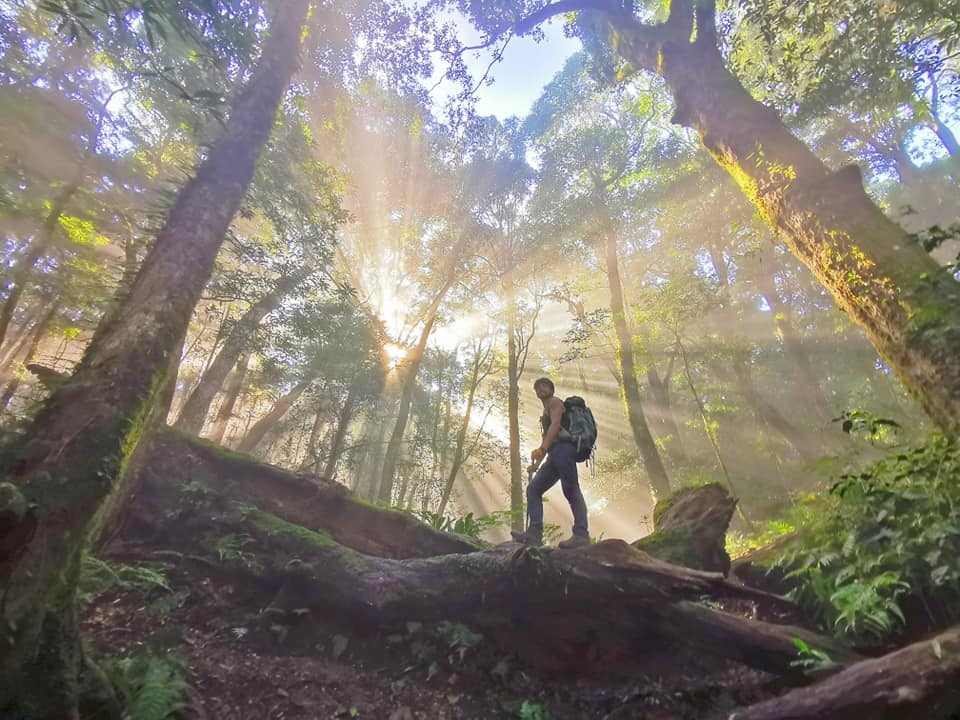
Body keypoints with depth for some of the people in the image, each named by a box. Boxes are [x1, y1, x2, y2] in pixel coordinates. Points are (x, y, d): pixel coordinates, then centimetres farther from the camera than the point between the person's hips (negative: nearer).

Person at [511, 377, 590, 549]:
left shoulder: (555, 402, 7)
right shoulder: (546, 412, 35)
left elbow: (556, 424, -12)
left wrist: (541, 449, -24)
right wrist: (536, 464, 31)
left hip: (563, 449, -10)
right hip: (555, 454, 10)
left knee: (571, 491, -16)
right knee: (533, 489, 1)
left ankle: (581, 535, -20)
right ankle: (534, 533, -9)